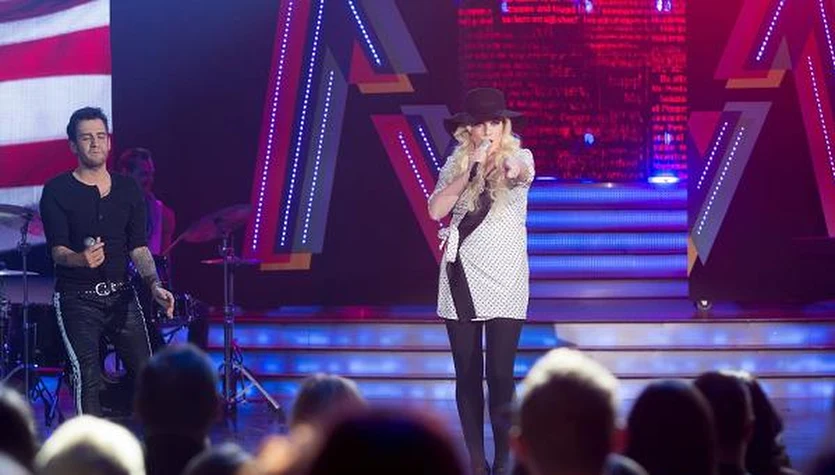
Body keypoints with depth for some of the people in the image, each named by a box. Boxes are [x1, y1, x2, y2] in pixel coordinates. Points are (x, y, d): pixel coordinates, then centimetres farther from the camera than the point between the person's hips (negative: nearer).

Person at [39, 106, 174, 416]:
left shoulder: (128, 190, 10)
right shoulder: (57, 191, -3)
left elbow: (138, 246, 8)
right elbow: (57, 250, -11)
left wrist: (154, 285, -9)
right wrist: (79, 259, -34)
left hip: (121, 295, 4)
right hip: (77, 298, -4)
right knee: (87, 379, -13)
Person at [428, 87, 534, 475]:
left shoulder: (520, 157, 0)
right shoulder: (456, 164, 7)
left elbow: (521, 172, -24)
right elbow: (436, 209, -6)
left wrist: (510, 170, -48)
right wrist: (471, 169, -13)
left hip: (505, 280, -2)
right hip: (461, 278, 2)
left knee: (500, 375, -5)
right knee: (467, 375, 5)